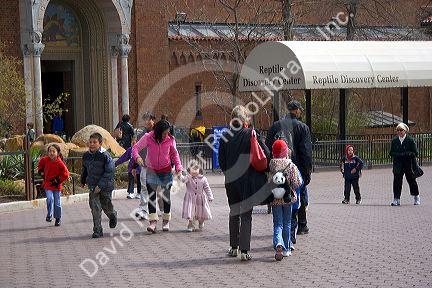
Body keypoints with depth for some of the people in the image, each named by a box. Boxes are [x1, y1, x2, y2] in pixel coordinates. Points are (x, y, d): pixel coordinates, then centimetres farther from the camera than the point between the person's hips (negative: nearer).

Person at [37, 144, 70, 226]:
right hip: (48, 184, 1)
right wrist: (41, 172, 10)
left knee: (57, 203, 8)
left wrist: (58, 181, -11)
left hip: (56, 185, -1)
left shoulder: (60, 163, -15)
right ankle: (49, 215, -4)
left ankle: (58, 219, 23)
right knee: (50, 199, -21)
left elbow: (66, 174, -10)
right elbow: (40, 164, 19)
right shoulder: (45, 160, -5)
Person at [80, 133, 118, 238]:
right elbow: (85, 169, 19)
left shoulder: (105, 155, -16)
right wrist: (83, 181, 31)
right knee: (95, 208, -7)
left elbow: (109, 172, -17)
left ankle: (113, 215, 46)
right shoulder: (86, 156, 0)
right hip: (93, 185, 3)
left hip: (105, 186, -3)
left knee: (106, 206, 11)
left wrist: (100, 185, -22)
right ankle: (97, 231, -2)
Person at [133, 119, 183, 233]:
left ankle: (166, 221, 21)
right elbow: (136, 147, -9)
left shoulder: (170, 139, -9)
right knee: (151, 196, -12)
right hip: (152, 171, -1)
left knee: (166, 196, 7)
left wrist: (178, 166, -7)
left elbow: (174, 154, 6)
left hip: (166, 171, 1)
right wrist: (137, 157, -29)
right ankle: (153, 221, -15)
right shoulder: (148, 138, -14)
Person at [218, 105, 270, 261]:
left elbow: (221, 160, 3)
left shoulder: (225, 136, -2)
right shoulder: (252, 135, -9)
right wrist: (262, 172, 8)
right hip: (248, 180, -3)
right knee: (246, 214, 2)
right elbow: (267, 154, -9)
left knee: (234, 213, 18)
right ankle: (244, 250, -3)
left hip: (231, 180, 3)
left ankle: (233, 247, 24)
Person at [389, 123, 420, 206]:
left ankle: (416, 197, 27)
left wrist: (405, 154, -15)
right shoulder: (394, 141, 6)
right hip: (398, 164, 2)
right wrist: (397, 155, -12)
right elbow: (391, 153, 7)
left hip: (408, 165, -2)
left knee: (411, 180, 9)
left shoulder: (410, 140, -4)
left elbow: (415, 153, -4)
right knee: (397, 181, -5)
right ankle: (396, 199, -1)